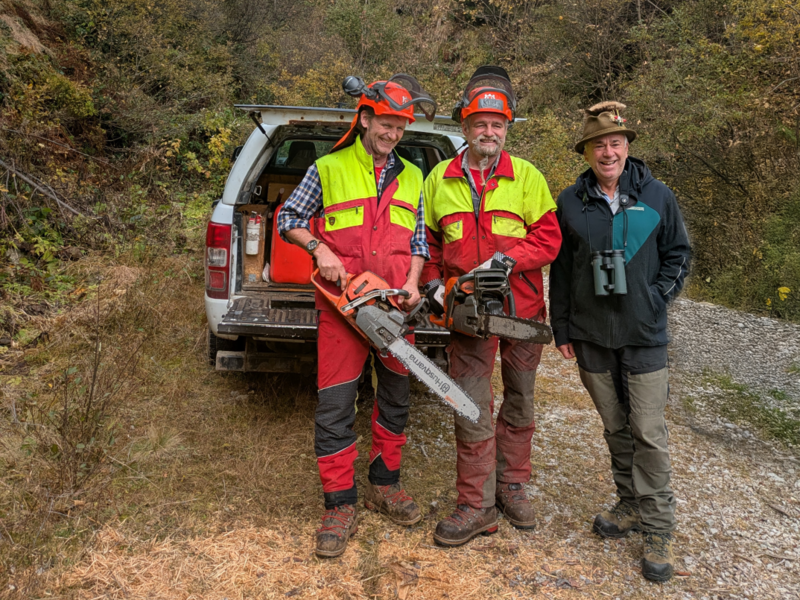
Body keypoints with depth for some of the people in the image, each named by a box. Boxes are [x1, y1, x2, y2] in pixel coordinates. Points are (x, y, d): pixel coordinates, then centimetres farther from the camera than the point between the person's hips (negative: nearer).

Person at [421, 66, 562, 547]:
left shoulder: (526, 176, 1)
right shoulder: (439, 180, 6)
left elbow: (548, 237, -4)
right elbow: (428, 242, 12)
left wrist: (505, 260, -18)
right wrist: (433, 284, -2)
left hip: (522, 309, 0)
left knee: (519, 403, 13)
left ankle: (512, 486, 31)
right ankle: (476, 506, 11)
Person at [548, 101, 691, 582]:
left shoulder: (657, 196, 0)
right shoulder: (571, 203, 3)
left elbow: (678, 255, 8)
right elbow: (560, 270, 7)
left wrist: (656, 299, -6)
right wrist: (562, 328, 5)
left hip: (644, 337, -2)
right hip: (591, 337, 2)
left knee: (649, 433, -1)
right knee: (616, 427, 13)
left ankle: (658, 529, 12)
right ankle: (631, 506, 30)